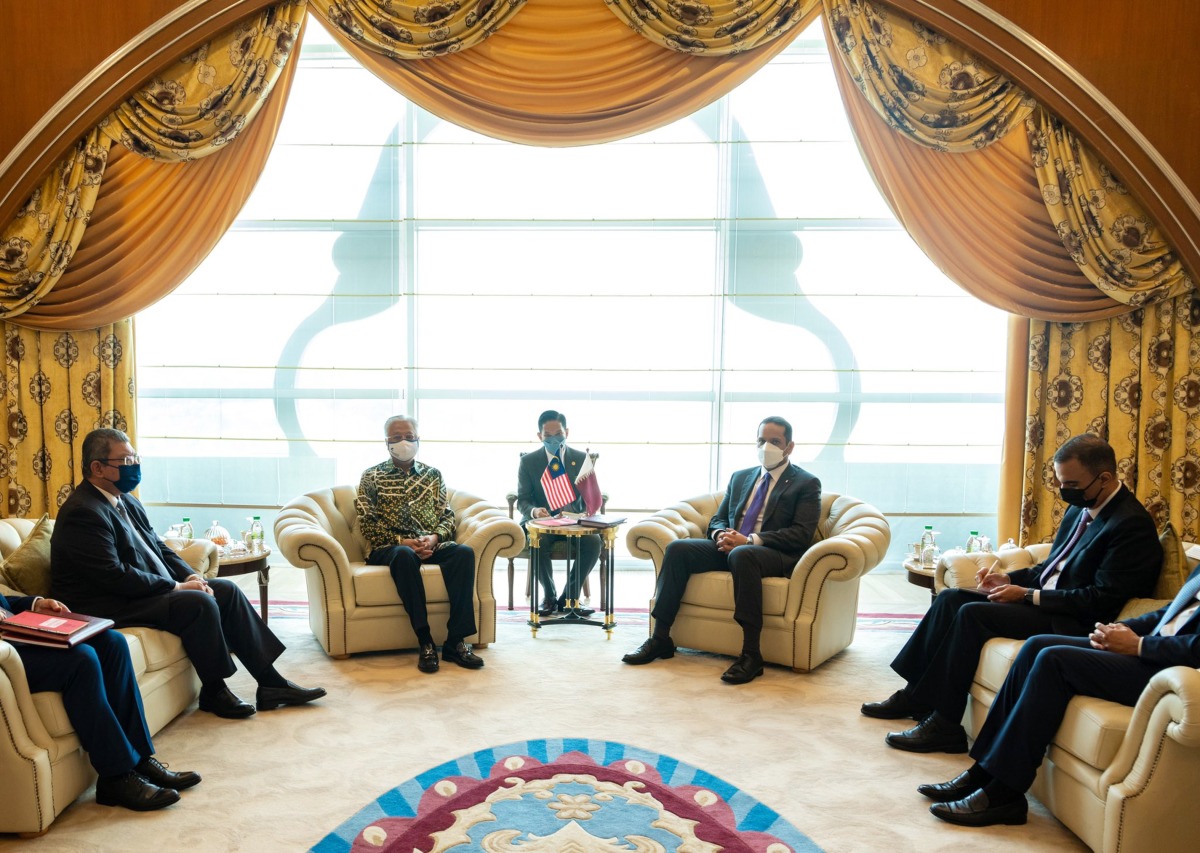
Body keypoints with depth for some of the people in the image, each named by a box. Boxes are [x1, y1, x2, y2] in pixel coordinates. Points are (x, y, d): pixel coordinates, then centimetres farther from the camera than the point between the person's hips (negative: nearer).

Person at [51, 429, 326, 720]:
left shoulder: (126, 500, 12)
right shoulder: (83, 512, -19)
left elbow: (158, 546, 16)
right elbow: (114, 576, -25)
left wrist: (190, 576, -2)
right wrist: (176, 586, -19)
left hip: (151, 589, 10)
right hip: (110, 606, -10)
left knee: (227, 590, -1)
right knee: (200, 603, -27)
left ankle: (271, 684, -1)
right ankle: (214, 692, -7)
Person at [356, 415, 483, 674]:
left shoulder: (433, 474, 19)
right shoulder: (372, 477, 10)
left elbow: (448, 516, 14)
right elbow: (367, 524, 0)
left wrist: (435, 537, -9)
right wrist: (402, 541, -13)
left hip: (432, 546, 3)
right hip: (390, 548, -3)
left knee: (464, 552, -30)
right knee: (404, 555, -40)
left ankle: (456, 642, -31)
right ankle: (425, 643, -36)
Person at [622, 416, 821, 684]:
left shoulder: (806, 484, 5)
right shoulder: (740, 477, 23)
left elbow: (801, 534, -8)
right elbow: (717, 520, 22)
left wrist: (751, 540, -19)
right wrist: (722, 535, -5)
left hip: (776, 555, -6)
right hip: (729, 548, 6)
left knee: (742, 555, -39)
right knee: (678, 548, -18)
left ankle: (751, 654, -36)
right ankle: (660, 639, -14)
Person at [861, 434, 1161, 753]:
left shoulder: (1132, 524, -17)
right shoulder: (1080, 507, 11)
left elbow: (1102, 600, -21)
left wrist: (1028, 595, -19)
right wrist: (1009, 579, 2)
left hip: (1070, 622, -10)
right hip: (1043, 598, 10)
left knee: (973, 613, -24)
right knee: (950, 599, -2)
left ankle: (944, 724, -15)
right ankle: (915, 694, 4)